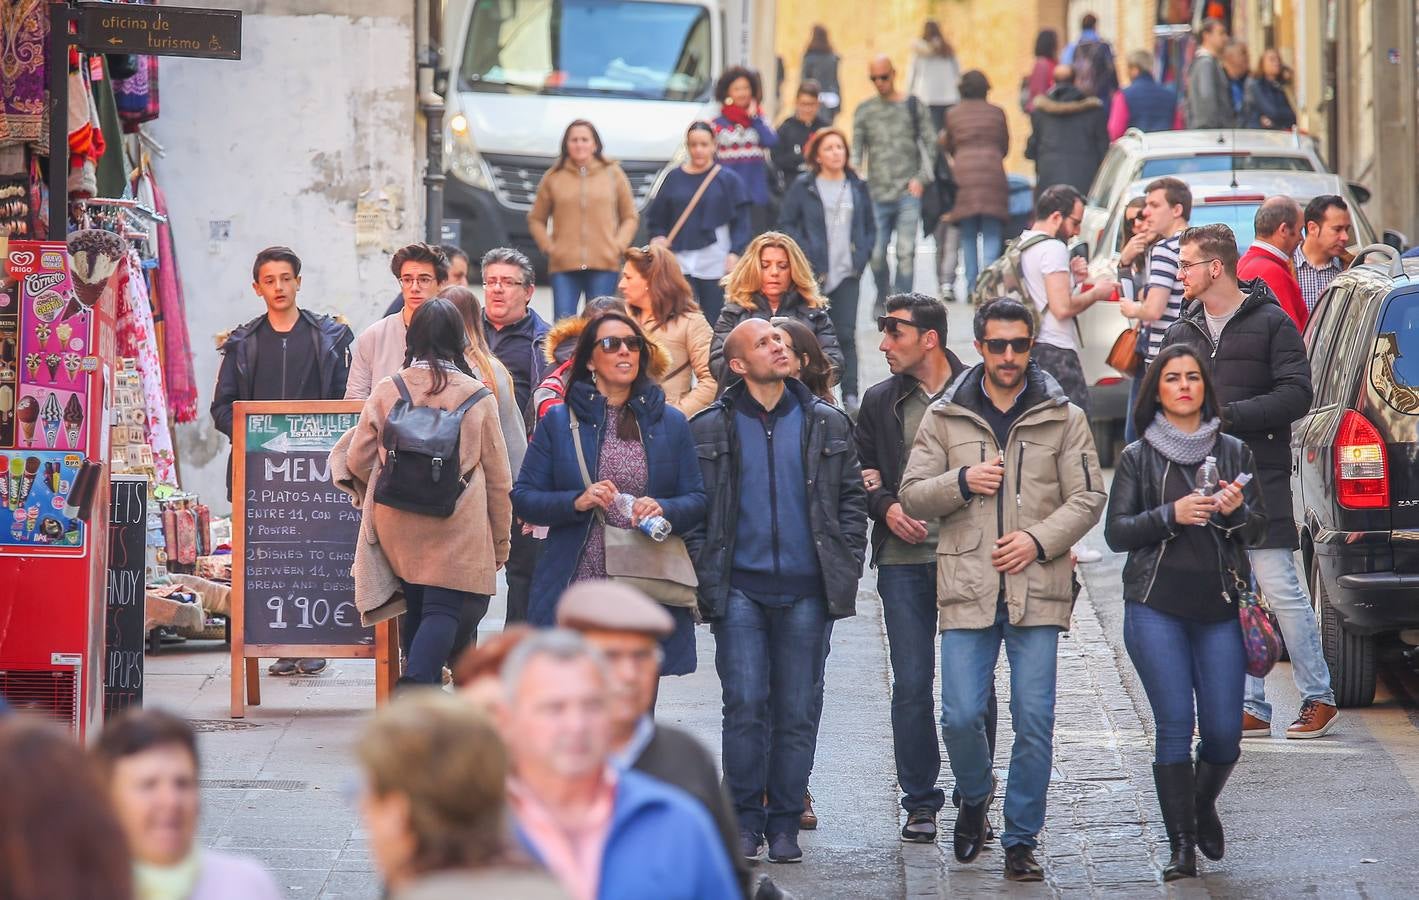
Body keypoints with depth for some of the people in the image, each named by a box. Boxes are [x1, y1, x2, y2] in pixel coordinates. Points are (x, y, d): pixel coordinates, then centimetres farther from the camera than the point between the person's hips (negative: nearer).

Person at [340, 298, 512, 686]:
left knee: (417, 609, 15)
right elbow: (498, 478, 4)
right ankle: (415, 682, -28)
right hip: (457, 532, -3)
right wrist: (500, 543, 14)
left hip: (398, 526, 3)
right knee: (444, 610, -5)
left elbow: (357, 461, 7)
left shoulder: (386, 392, 1)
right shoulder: (478, 398, -2)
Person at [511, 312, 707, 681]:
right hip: (575, 591, -1)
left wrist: (665, 510, -12)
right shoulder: (559, 421, 7)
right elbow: (523, 498, 5)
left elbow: (697, 500, 10)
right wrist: (576, 502, -13)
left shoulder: (670, 422, 11)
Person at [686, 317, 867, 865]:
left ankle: (784, 823, 11)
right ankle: (745, 819, 3)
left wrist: (845, 566, 2)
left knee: (797, 710, 3)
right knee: (746, 705, -8)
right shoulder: (710, 429, 5)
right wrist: (707, 573, -3)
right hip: (740, 590, -1)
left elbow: (852, 496, 12)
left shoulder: (827, 424, 9)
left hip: (806, 590, 1)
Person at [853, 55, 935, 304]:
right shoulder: (864, 110, 11)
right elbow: (856, 150, 8)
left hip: (908, 193, -2)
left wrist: (921, 179, -4)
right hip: (877, 195, 2)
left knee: (906, 252, -11)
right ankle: (882, 299, 24)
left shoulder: (914, 106, 7)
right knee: (876, 255, 1)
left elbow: (930, 144, 6)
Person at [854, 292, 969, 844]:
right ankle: (920, 803, 10)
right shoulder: (880, 401, 12)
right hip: (904, 559, 3)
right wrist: (885, 507, -4)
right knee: (911, 684, 1)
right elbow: (859, 473, 15)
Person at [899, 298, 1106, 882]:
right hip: (967, 591, 0)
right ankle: (975, 797, 26)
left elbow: (1087, 498, 4)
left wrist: (1039, 539, -10)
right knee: (961, 716, -5)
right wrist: (962, 482, -12)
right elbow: (912, 496, 7)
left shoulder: (1064, 418, 7)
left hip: (1037, 592, 0)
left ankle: (1021, 840, 9)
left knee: (1034, 721, -2)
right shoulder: (945, 418, 8)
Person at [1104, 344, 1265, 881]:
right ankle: (1181, 844, -2)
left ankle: (1203, 803, 29)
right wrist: (1171, 515, -13)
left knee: (1224, 731, -2)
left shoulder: (1233, 453, 11)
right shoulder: (1138, 458, 7)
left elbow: (1258, 528, 10)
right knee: (1175, 726, -9)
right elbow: (1116, 533, 2)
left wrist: (1237, 511, -12)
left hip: (1220, 609, 2)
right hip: (1156, 609, -2)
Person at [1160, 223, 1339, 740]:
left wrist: (1228, 415, -17)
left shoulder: (1271, 323, -3)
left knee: (1281, 591, -6)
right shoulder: (1182, 333, 16)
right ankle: (1251, 710, 8)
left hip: (1261, 479, -6)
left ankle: (1319, 698, 5)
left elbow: (1296, 395, -11)